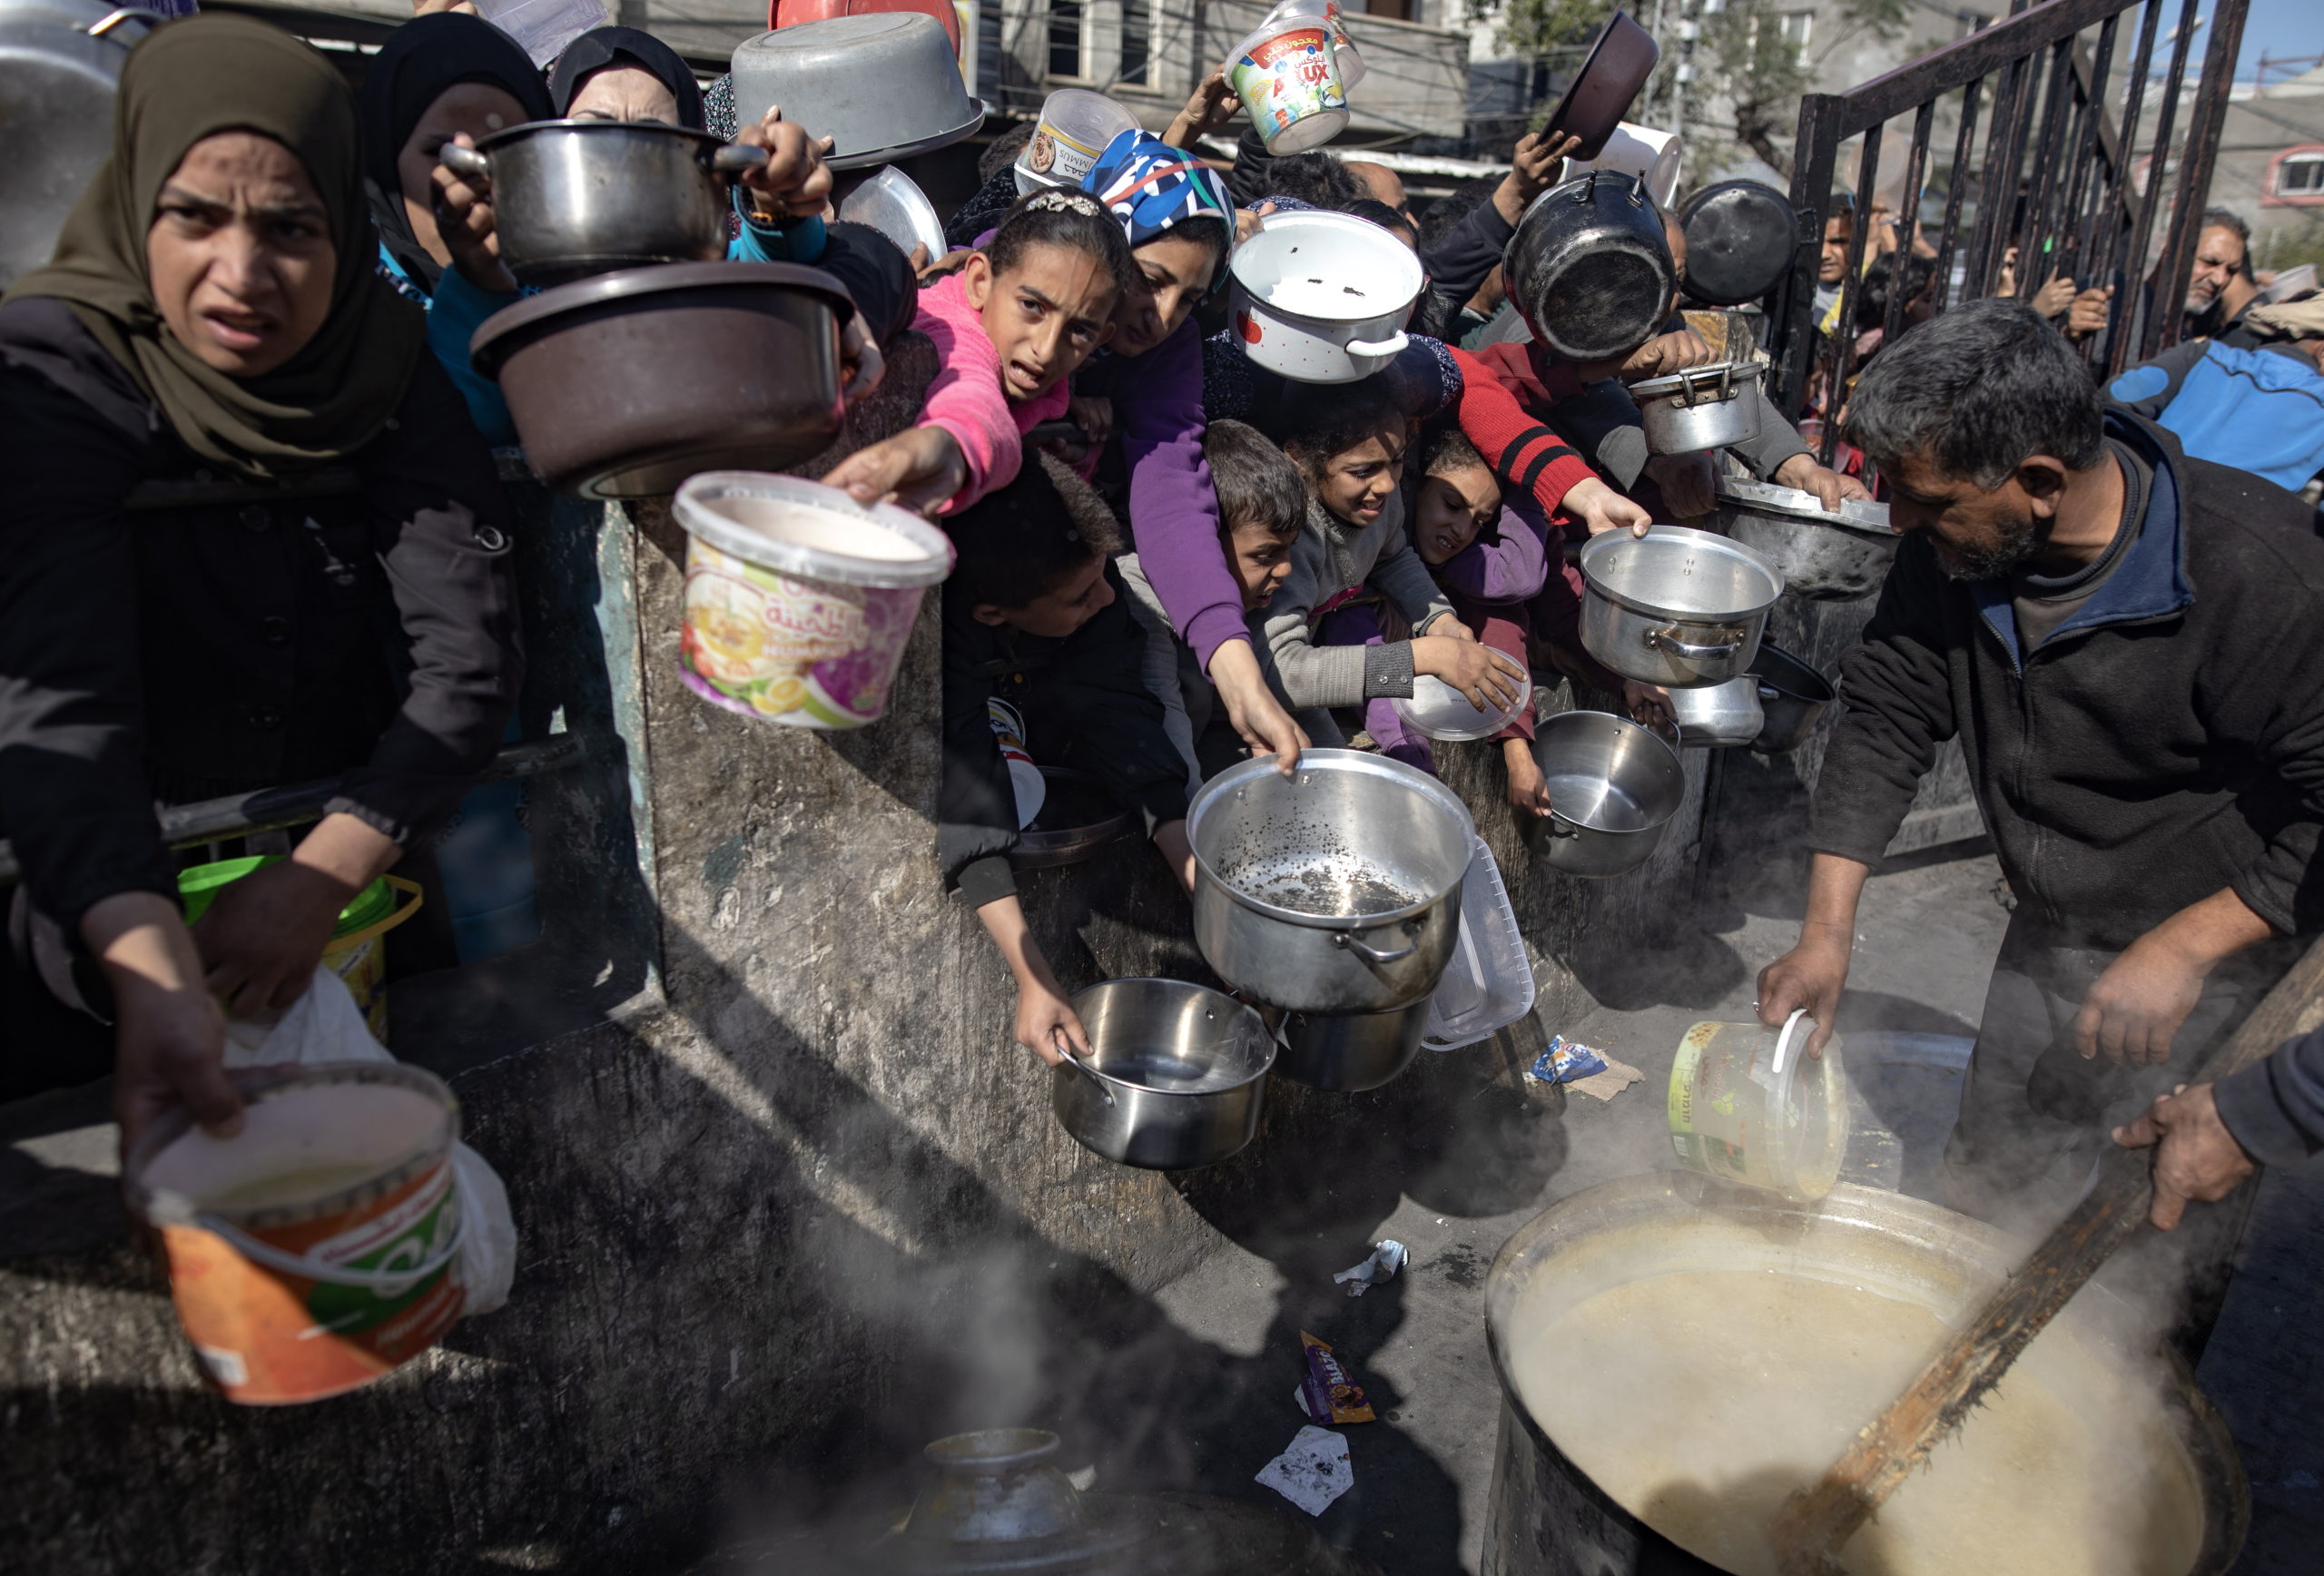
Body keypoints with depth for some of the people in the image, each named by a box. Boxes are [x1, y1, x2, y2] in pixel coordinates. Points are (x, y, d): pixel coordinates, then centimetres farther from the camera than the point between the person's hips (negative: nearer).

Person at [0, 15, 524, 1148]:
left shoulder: (387, 363, -4)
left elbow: (469, 652, -13)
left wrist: (325, 873, -27)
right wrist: (150, 972, -44)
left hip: (364, 852, 3)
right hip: (115, 894, -2)